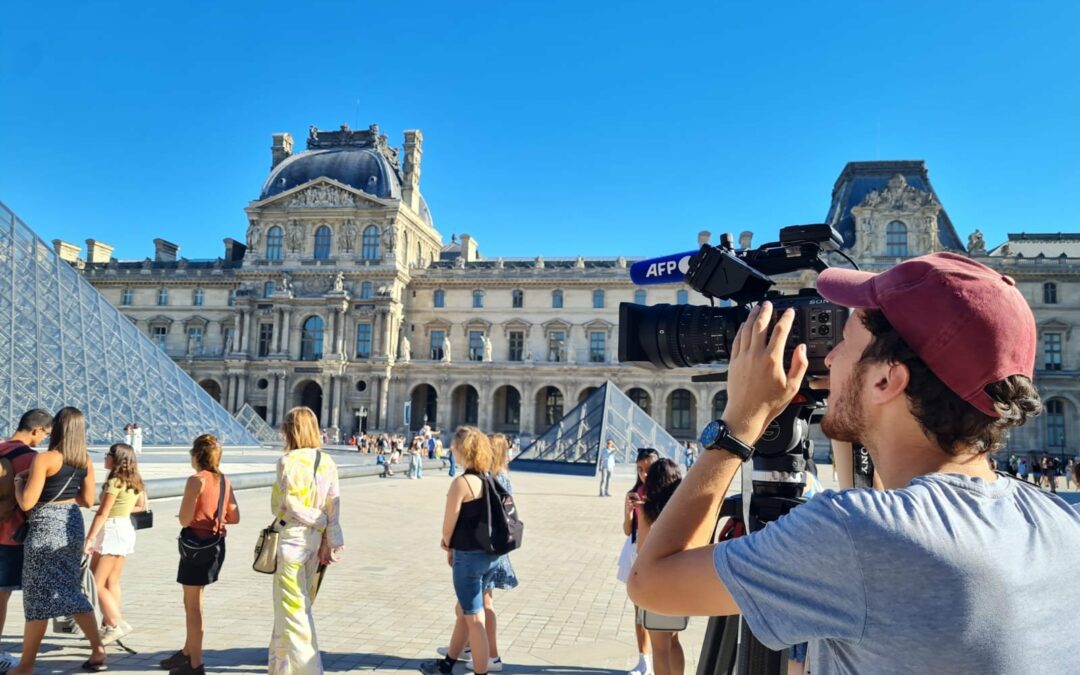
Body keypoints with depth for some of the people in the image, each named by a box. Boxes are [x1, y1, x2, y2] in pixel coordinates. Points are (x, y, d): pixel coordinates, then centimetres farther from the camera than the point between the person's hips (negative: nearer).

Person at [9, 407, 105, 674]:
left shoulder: (45, 458, -15)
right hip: (72, 524, 6)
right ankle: (98, 649, 13)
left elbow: (26, 503, -14)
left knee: (38, 596, 4)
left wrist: (19, 481, 3)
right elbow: (87, 500, 10)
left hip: (46, 527, -6)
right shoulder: (85, 460, 4)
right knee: (70, 591, 15)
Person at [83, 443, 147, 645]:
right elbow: (141, 506, 18)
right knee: (112, 582, 14)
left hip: (112, 530, -9)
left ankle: (118, 624, -6)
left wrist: (89, 539, -18)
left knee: (97, 584, -4)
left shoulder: (115, 482, -16)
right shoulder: (134, 482, 8)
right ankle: (108, 625, 19)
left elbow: (102, 514, -18)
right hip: (126, 529, 9)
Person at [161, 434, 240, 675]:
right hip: (216, 544, 7)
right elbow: (234, 517, 8)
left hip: (197, 544, -7)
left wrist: (196, 517, 5)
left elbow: (184, 520, -16)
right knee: (192, 601, 23)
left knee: (193, 605, 4)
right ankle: (187, 652, 36)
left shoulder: (197, 480, -15)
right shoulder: (224, 480, 5)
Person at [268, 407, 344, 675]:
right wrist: (329, 541, 4)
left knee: (291, 608, 3)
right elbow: (334, 507, 1)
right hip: (315, 539, 7)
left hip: (292, 538, -7)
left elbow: (288, 505, -18)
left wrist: (319, 521, -3)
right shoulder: (327, 462, 2)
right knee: (297, 606, 20)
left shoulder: (288, 461, -14)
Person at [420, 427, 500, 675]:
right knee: (464, 612, 22)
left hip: (469, 556, -8)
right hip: (490, 554, 8)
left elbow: (449, 525, -12)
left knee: (474, 619, 3)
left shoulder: (461, 482, -18)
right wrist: (453, 544, 6)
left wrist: (448, 546, 8)